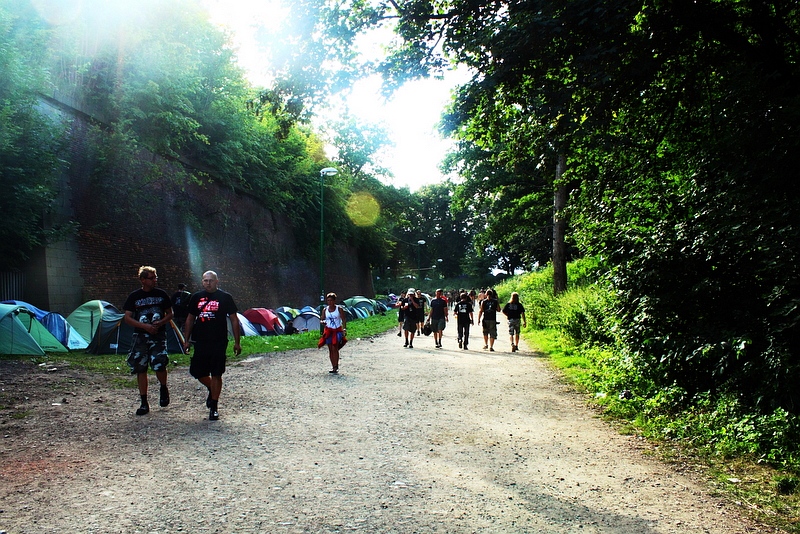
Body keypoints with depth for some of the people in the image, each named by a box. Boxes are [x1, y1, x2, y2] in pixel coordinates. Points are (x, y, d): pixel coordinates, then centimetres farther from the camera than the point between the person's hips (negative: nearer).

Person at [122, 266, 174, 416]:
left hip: (158, 336, -1)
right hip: (140, 336, 1)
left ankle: (164, 389, 16)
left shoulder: (161, 294, 4)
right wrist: (145, 326, -13)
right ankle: (144, 403, 13)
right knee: (140, 369, 4)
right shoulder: (134, 296, 1)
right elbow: (127, 318, 0)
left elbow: (170, 314, 11)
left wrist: (160, 323, -10)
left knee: (159, 366, -15)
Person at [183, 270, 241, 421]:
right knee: (196, 372, 6)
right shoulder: (196, 297, 8)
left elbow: (234, 320, 1)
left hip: (219, 343, -4)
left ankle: (214, 407, 10)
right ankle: (212, 390, 35)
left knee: (216, 375, -1)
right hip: (200, 343, 4)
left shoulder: (225, 297, -1)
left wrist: (237, 342, -2)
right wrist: (187, 340, 12)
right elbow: (190, 319, 16)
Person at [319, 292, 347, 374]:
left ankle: (336, 367, -13)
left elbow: (344, 320, -4)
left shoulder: (339, 309, -3)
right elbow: (322, 319, 11)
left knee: (335, 348, -13)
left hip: (337, 330, -4)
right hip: (328, 331, 4)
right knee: (330, 349, 4)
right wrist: (323, 322, -13)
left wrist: (344, 329, -17)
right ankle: (333, 366, 12)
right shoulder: (325, 310, 6)